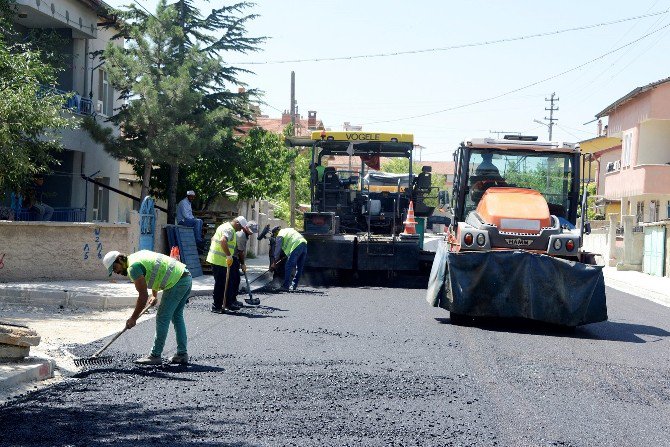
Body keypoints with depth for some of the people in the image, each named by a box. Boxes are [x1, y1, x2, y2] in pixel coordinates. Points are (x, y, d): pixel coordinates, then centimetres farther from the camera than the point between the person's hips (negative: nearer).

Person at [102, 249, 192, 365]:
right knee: (177, 316, 17)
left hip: (176, 282, -10)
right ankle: (182, 354, 19)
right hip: (187, 277, 10)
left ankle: (155, 356, 2)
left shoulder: (133, 267, -12)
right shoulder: (138, 256, 18)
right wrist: (154, 295, 27)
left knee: (162, 319, -3)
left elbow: (143, 296, -12)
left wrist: (133, 319, -4)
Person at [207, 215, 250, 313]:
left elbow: (213, 239, 28)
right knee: (220, 283, -5)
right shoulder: (230, 230, -14)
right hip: (220, 260, -10)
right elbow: (223, 241, -32)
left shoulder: (225, 226, 19)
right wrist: (229, 255, -30)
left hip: (214, 258, 10)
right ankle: (217, 307, -1)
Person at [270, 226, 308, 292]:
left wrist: (274, 262, 15)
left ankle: (285, 286, -6)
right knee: (299, 268, 13)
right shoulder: (288, 230, 32)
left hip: (296, 246, -8)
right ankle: (294, 286, 17)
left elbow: (278, 249, 8)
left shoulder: (279, 236, 8)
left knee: (289, 267, -4)